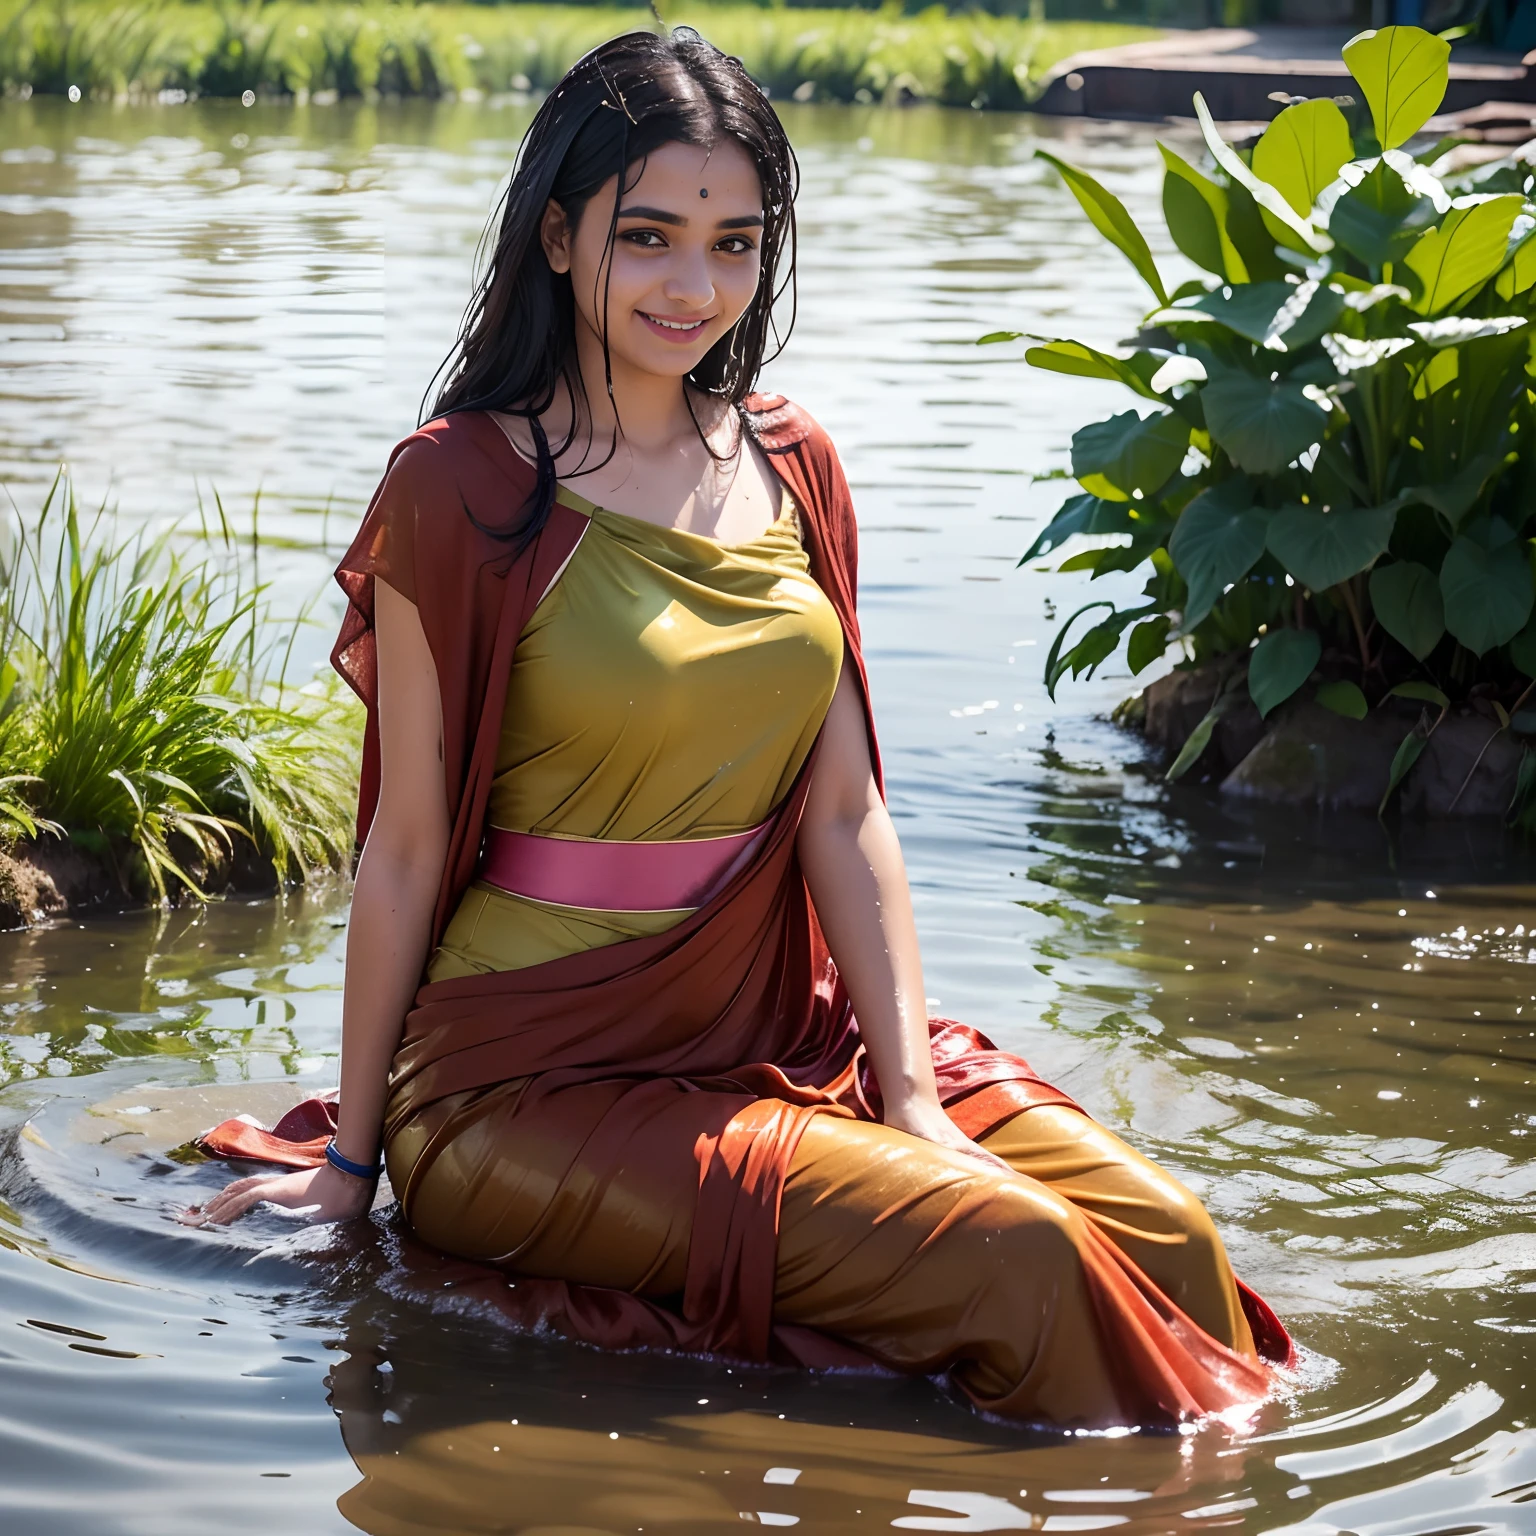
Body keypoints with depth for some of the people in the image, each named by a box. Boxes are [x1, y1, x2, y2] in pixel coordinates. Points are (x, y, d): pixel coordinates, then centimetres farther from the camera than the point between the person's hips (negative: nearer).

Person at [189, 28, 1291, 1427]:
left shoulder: (793, 468, 9)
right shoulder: (461, 487, -9)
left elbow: (844, 812, 4)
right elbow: (407, 843, -5)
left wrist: (914, 1095, -6)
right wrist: (352, 1154, 2)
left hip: (782, 1036, 6)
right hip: (537, 1074, -5)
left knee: (1162, 1236, -13)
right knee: (1009, 1253, -22)